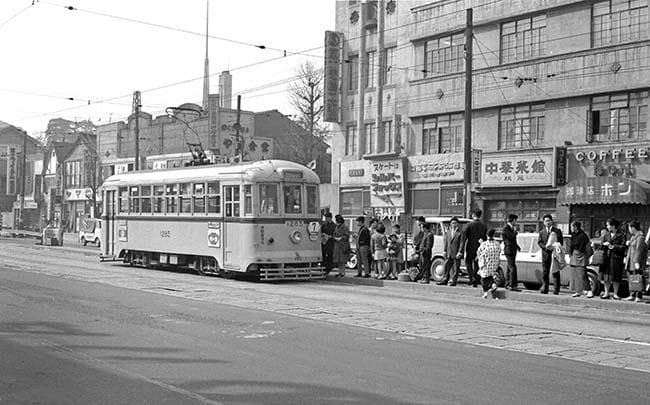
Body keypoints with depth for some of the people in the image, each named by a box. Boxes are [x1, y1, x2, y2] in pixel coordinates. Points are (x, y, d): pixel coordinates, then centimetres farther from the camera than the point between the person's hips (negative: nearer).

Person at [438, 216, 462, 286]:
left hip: (456, 254, -5)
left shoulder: (460, 232, -4)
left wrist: (459, 252, -14)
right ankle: (445, 280, 13)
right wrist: (445, 251, 9)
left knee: (455, 268, 0)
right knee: (446, 267, 8)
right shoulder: (448, 232, 13)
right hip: (448, 253, 5)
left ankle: (453, 281, 5)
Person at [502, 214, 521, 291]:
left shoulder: (511, 228, 16)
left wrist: (517, 246, 13)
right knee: (513, 268, -15)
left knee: (509, 268, 14)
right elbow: (512, 237, -23)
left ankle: (507, 284, 22)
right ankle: (512, 286, -18)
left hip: (513, 250, 10)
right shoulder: (506, 228, -14)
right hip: (509, 250, -10)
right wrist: (515, 231, -6)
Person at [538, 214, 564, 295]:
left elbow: (561, 242, 1)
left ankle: (556, 289, 0)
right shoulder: (542, 232, 14)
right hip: (545, 255, 2)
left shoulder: (557, 231, 7)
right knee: (544, 272, 3)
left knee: (555, 273, -2)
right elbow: (539, 242, 3)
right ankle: (544, 288, 10)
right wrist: (545, 247, -15)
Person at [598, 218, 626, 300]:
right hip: (607, 258, 4)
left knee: (616, 278, 1)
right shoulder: (606, 234, 13)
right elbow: (600, 246, 12)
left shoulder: (621, 235, -2)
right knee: (606, 277, 6)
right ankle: (606, 293, 14)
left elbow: (623, 247, -7)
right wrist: (604, 244, -9)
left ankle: (615, 294, 11)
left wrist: (613, 247, -17)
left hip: (617, 258, -4)